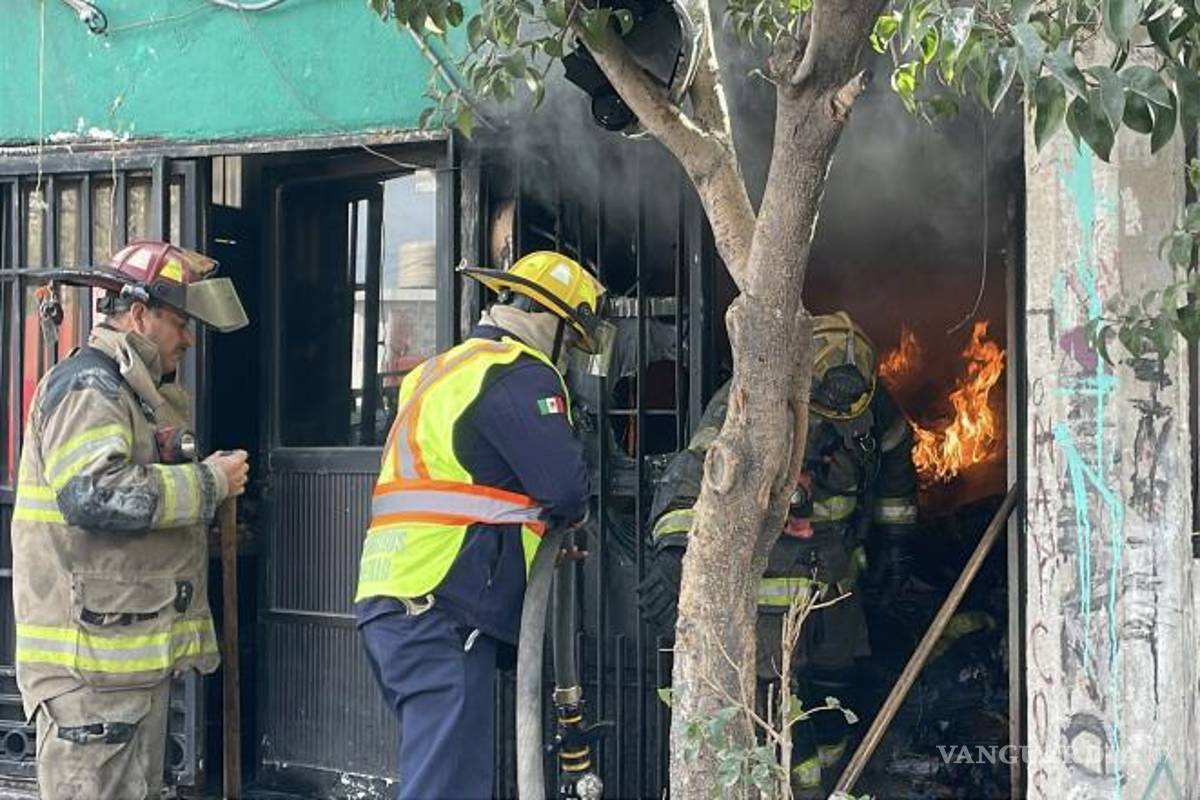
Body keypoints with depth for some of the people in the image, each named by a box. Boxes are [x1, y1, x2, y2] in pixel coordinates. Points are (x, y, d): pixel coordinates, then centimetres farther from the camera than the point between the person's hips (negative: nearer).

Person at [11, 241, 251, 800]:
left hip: (136, 651, 11)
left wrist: (209, 482, 15)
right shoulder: (89, 385, -11)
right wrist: (208, 483, -17)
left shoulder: (139, 390, 23)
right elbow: (94, 493, -26)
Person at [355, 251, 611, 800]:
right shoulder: (520, 373, -5)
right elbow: (565, 487, -14)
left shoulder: (437, 371, 24)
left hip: (389, 601, 9)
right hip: (442, 610, -9)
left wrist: (541, 514, 18)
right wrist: (571, 516, 9)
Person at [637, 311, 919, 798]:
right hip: (767, 595, -6)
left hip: (837, 591, 6)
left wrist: (896, 538, 24)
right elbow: (693, 475, -28)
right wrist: (674, 551, -41)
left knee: (833, 718, 17)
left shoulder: (872, 407, -2)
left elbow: (894, 462, 19)